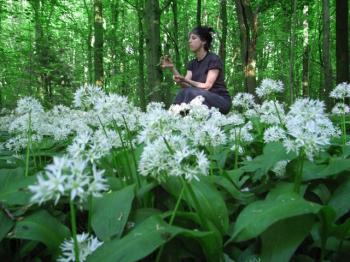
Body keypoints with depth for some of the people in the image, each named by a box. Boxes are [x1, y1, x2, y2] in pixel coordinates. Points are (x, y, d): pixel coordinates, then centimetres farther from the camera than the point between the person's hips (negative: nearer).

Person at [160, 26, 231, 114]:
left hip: (221, 102, -5)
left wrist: (185, 80, -29)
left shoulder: (214, 59, -10)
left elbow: (206, 86, -18)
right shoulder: (192, 64, 11)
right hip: (203, 100, 6)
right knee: (183, 93, -24)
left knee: (191, 92, -31)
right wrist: (172, 68, -15)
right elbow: (186, 86, -4)